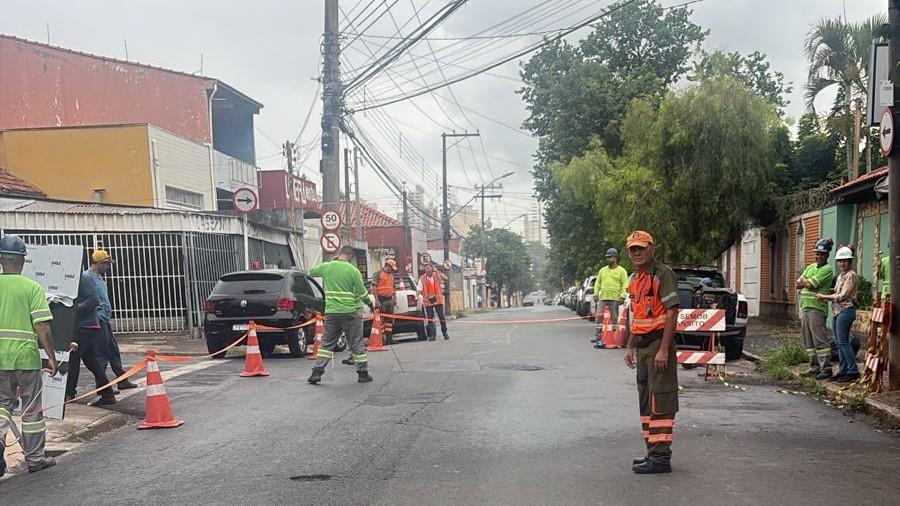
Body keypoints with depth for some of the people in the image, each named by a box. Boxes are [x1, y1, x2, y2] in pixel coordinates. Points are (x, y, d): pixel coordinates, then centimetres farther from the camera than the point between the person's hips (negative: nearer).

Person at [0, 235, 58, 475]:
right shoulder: (32, 287, -9)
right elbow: (42, 328, -12)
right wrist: (51, 357, -4)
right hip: (26, 356, -3)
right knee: (31, 408, 9)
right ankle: (35, 458, 18)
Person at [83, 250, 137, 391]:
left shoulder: (99, 278, 18)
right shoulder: (87, 277, -14)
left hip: (105, 320, 10)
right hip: (98, 320, -10)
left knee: (113, 349, 12)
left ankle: (122, 380, 18)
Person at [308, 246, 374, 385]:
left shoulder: (326, 267, -1)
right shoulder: (353, 270, -9)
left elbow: (311, 272, 19)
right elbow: (362, 292, -7)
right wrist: (369, 303, 11)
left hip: (332, 312, 3)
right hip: (351, 313, -2)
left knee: (326, 343, 12)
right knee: (357, 344, 7)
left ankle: (317, 371, 6)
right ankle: (363, 373, 13)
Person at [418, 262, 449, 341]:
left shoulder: (436, 275, 3)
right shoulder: (422, 278, 1)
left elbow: (445, 278, -14)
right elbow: (419, 289, -2)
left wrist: (437, 271, -19)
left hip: (438, 299, 0)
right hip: (428, 300, 0)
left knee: (442, 317, 2)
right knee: (430, 318, -1)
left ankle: (445, 333, 12)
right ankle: (432, 335, 2)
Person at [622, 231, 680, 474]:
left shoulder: (663, 274, -11)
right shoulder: (634, 280, 16)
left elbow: (672, 312, -17)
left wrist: (664, 350, -22)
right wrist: (630, 347, 17)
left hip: (659, 343, -10)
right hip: (642, 346, 10)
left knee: (660, 400, -9)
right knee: (646, 400, 15)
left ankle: (661, 456, -6)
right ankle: (653, 452, 24)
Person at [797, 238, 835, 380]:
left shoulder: (827, 269, -6)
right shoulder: (810, 267, 20)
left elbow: (810, 284, -14)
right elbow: (798, 283, 10)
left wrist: (804, 280, 6)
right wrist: (808, 282, -8)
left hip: (816, 308, -8)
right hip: (804, 307, 8)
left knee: (820, 339, -9)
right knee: (809, 340, 10)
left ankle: (826, 368, -7)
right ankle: (815, 366, 16)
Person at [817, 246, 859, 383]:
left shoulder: (851, 275, -9)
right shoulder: (840, 276, 19)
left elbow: (843, 296, -14)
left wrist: (825, 296, -8)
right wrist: (825, 298, 1)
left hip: (846, 310, -9)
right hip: (837, 311, 9)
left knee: (843, 342, -11)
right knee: (839, 342, 9)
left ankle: (853, 371, -9)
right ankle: (843, 371, 13)